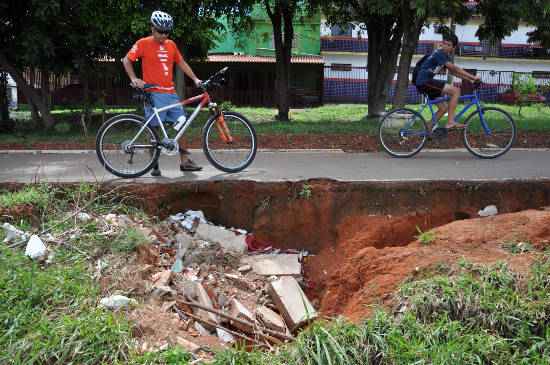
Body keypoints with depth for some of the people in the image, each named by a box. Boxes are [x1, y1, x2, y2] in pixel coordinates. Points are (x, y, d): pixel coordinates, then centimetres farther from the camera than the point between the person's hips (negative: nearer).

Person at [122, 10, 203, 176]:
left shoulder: (171, 44, 11)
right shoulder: (143, 43, -3)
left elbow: (181, 63, 19)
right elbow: (126, 60, -1)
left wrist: (195, 79, 11)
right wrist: (134, 79, -13)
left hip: (171, 92, 5)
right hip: (153, 93, -5)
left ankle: (185, 161, 12)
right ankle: (154, 165, 9)